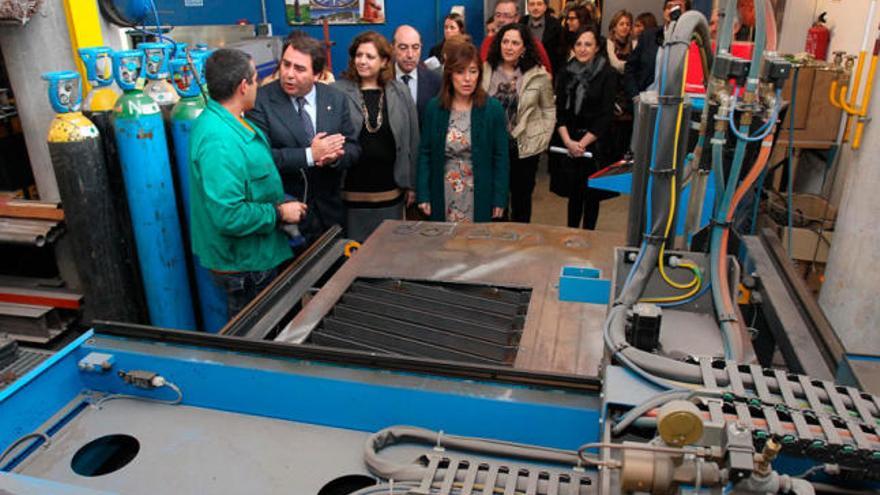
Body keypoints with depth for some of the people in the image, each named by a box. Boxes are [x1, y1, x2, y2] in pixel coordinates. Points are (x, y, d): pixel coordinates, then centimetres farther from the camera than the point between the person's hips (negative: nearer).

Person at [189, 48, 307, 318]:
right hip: (244, 266, -10)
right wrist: (279, 213, -20)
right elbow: (228, 216, -32)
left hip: (254, 257, 10)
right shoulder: (220, 141, -28)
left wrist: (280, 202, 10)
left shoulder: (224, 121, 6)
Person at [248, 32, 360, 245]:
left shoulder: (336, 98, 2)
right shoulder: (261, 100, -10)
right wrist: (310, 155, -23)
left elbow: (353, 147, 4)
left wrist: (335, 156, -19)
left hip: (329, 213, 4)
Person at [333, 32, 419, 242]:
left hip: (390, 192, 2)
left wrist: (411, 184, 7)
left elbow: (412, 140, 8)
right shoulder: (338, 92, -3)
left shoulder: (400, 93, 5)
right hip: (351, 191, -2)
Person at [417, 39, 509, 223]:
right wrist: (423, 194, -3)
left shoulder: (493, 108, -6)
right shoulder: (434, 107, -1)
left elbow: (501, 157, -4)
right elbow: (425, 153, 2)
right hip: (443, 196, 2)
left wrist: (500, 199, -6)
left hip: (480, 197, -1)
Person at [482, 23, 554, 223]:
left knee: (522, 197, 14)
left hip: (525, 148, 0)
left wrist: (542, 140, -3)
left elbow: (549, 110, 3)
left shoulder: (539, 75, -5)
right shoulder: (485, 70, -3)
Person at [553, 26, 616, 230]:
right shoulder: (566, 72, 6)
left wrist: (583, 143, -12)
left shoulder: (607, 74, -5)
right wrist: (568, 141, -11)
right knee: (573, 192, 7)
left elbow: (605, 115, -8)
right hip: (569, 142, 3)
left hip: (594, 142, -3)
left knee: (591, 193, 3)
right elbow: (559, 110, 2)